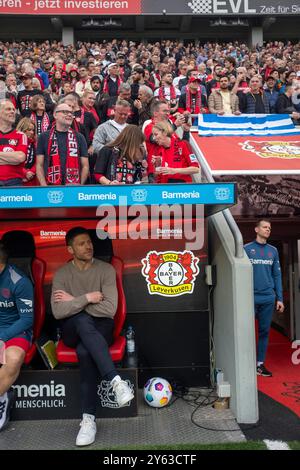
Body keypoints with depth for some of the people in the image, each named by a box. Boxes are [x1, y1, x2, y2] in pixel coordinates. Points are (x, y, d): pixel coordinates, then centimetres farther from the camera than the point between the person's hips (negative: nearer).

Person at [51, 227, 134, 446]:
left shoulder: (106, 269, -5)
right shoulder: (62, 274, -2)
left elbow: (109, 309, -16)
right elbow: (58, 312, -15)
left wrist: (73, 301, -12)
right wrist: (87, 299, -20)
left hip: (100, 327, 0)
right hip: (74, 329, 1)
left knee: (85, 351, -36)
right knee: (83, 319, -37)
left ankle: (89, 418, -23)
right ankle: (117, 381, -41)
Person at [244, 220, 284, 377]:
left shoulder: (273, 251, 10)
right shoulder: (247, 249, -2)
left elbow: (277, 275, 10)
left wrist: (279, 298, 6)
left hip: (268, 298, 4)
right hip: (251, 298, -4)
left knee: (264, 331, 9)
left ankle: (260, 364, 20)